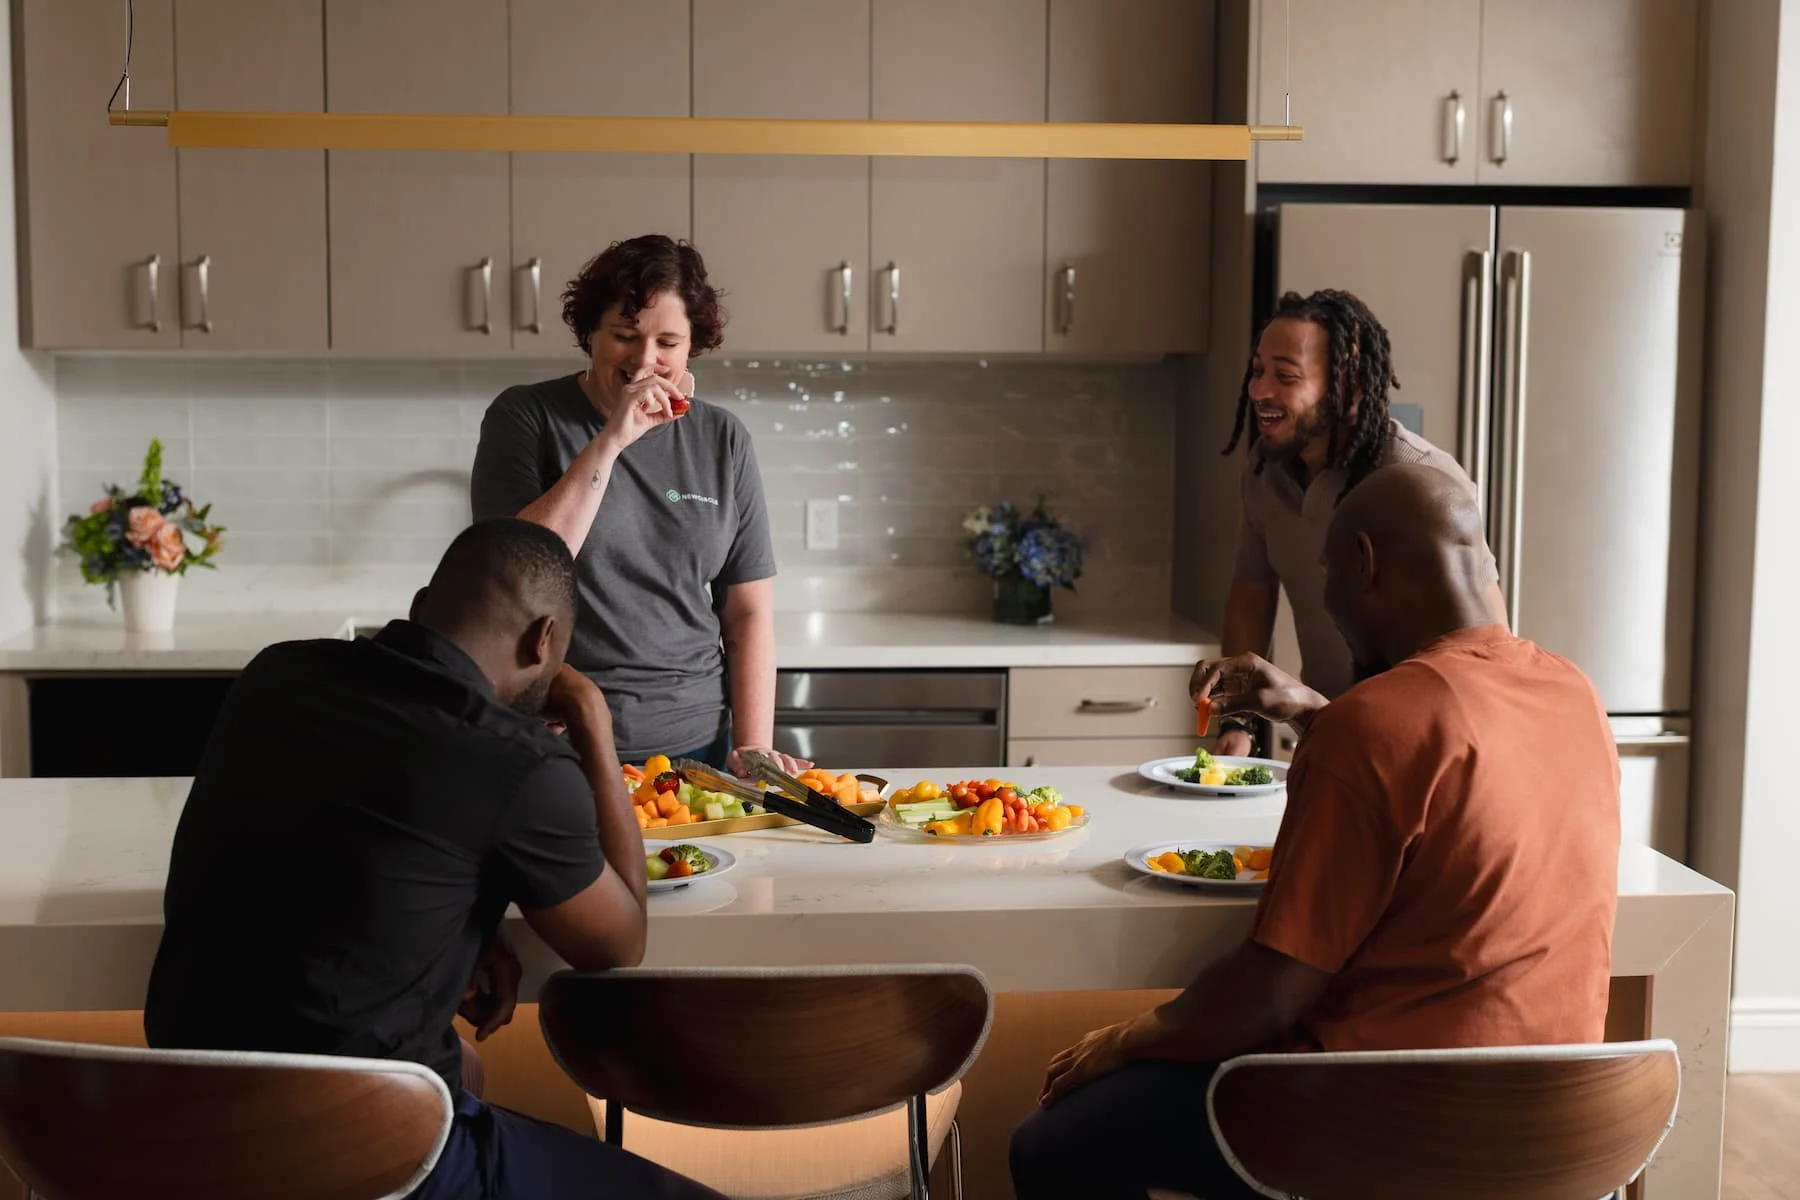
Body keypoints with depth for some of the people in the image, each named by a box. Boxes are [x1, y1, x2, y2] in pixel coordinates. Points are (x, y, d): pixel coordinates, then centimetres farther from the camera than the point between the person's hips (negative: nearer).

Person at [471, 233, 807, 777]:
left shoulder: (722, 441, 5)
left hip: (696, 745, 2)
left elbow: (749, 613, 6)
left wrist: (753, 746, -4)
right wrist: (610, 441, -19)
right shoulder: (524, 418, -1)